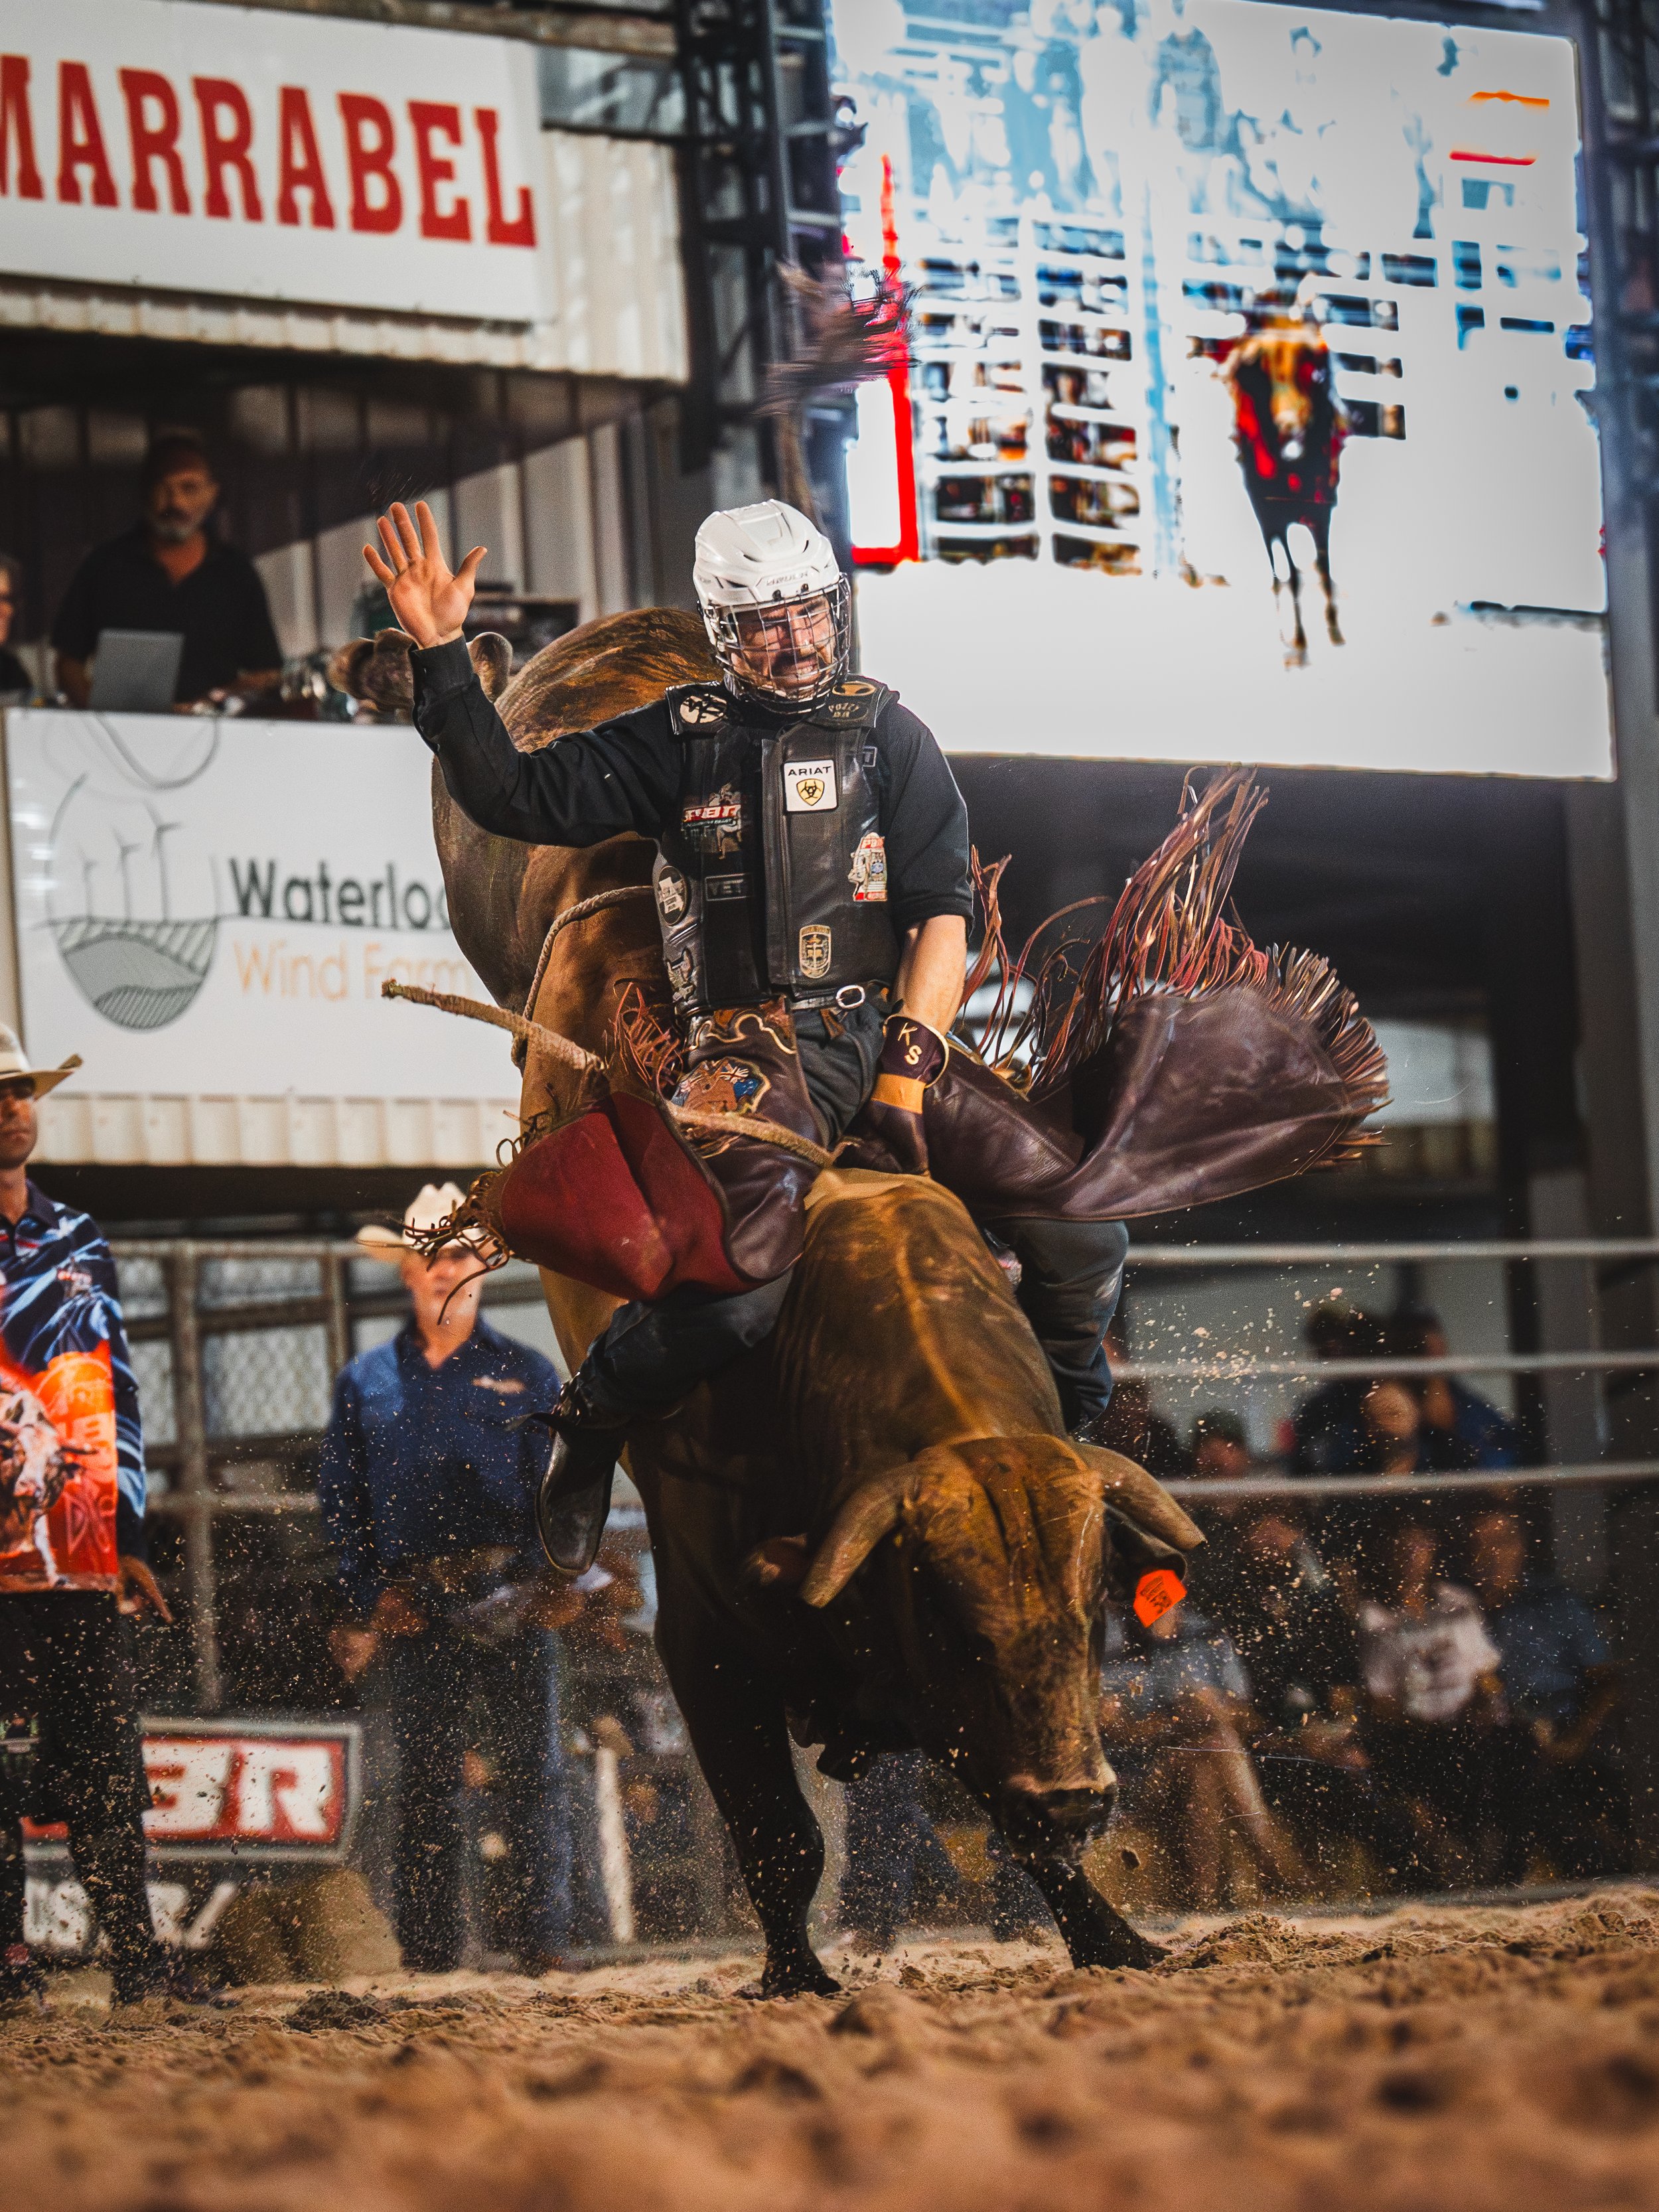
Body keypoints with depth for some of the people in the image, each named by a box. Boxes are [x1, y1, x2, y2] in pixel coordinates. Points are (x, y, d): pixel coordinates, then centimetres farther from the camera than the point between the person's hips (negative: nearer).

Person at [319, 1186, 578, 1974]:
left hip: (512, 1603, -1)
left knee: (532, 1769, -2)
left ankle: (546, 1940, 0)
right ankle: (429, 1949, 6)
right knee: (424, 1778, 2)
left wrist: (549, 1583, -10)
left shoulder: (526, 1375, 9)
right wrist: (366, 1607, 1)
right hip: (413, 1607, 1)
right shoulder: (365, 1382, 13)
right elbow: (341, 1499, 12)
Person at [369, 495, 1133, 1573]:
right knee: (747, 1270, -31)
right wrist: (441, 654, -9)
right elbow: (518, 796, 2)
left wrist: (908, 1072, -8)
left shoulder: (888, 736, 11)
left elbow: (942, 916, 5)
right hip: (760, 1043, -3)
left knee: (1082, 1232, -10)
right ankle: (593, 1424, -5)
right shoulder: (682, 740, 9)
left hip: (895, 1030, 3)